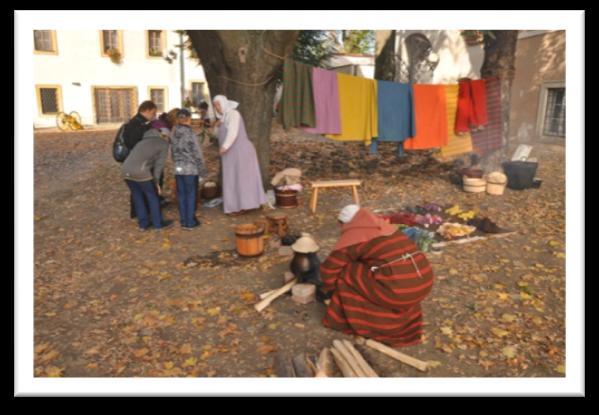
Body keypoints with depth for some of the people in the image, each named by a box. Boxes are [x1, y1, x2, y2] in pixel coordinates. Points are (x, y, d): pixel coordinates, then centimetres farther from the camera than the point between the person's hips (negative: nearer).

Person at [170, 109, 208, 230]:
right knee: (191, 195, 5)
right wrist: (203, 171, -3)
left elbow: (173, 152, 8)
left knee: (181, 195, 12)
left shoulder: (173, 134, 1)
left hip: (178, 169, 5)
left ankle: (183, 221, 19)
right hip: (191, 169, -5)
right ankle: (190, 222, 11)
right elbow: (197, 155, -12)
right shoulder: (191, 135, -15)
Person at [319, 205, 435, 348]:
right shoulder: (384, 225, 22)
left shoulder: (351, 236, 1)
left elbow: (329, 268, 7)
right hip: (424, 280, 7)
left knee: (347, 276, 9)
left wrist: (329, 290, 27)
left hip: (399, 289, -7)